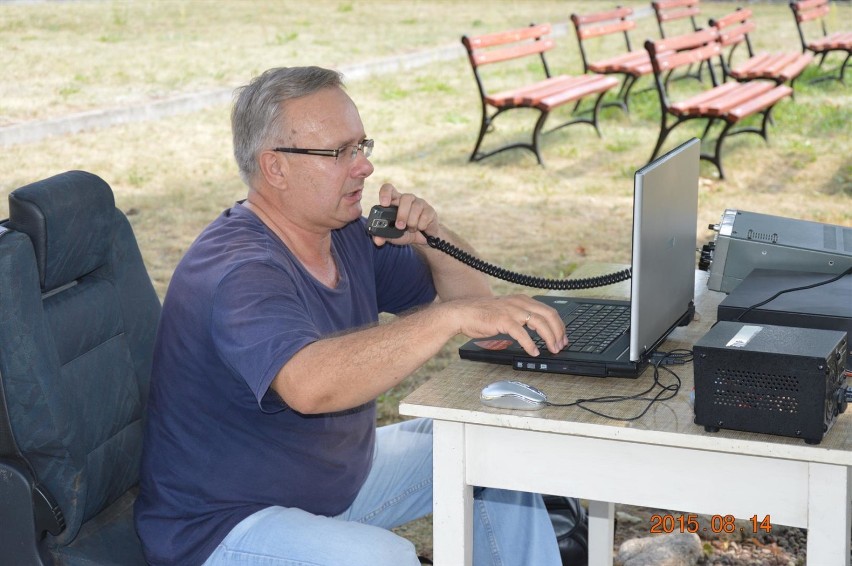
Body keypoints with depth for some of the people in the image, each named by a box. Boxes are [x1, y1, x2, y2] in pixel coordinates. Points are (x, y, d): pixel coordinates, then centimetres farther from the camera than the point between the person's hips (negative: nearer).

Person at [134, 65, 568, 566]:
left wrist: (430, 238, -14)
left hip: (339, 476, 9)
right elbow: (309, 384, -47)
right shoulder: (241, 272, -28)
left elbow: (470, 295, 6)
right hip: (224, 523, -9)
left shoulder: (348, 235, 0)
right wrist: (452, 316, -50)